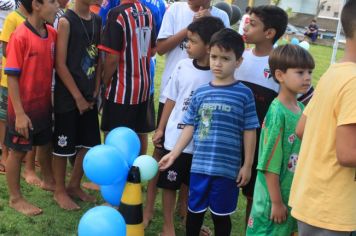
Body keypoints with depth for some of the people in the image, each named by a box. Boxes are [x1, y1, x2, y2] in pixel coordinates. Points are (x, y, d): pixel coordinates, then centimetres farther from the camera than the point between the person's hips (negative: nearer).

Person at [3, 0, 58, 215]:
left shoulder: (52, 34, -1)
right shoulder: (20, 36, -21)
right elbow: (12, 76, -19)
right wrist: (19, 113, -20)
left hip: (44, 104, 7)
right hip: (24, 108, -7)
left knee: (46, 144, 24)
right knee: (18, 152, 8)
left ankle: (49, 181, 46)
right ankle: (16, 198, 24)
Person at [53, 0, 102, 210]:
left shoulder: (97, 21, 7)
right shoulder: (66, 21, -11)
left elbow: (98, 58, 9)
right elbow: (60, 64, -14)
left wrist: (95, 92, 2)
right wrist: (78, 96, -13)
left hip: (89, 96, 6)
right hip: (68, 96, -6)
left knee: (89, 144, 12)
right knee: (63, 145, 5)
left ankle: (74, 186, 30)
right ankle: (60, 191, 23)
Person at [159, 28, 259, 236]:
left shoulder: (244, 94, -6)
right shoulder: (201, 93, 2)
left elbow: (249, 131, -3)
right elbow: (190, 126, 7)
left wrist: (247, 165, -3)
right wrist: (174, 154, 4)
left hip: (228, 168, -3)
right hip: (199, 165, 3)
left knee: (221, 214, 13)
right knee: (195, 210, 18)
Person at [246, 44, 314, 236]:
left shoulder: (302, 109, 2)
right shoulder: (277, 113, -20)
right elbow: (270, 164, -19)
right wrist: (276, 202, -16)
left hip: (295, 196, 7)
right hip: (273, 197, -7)